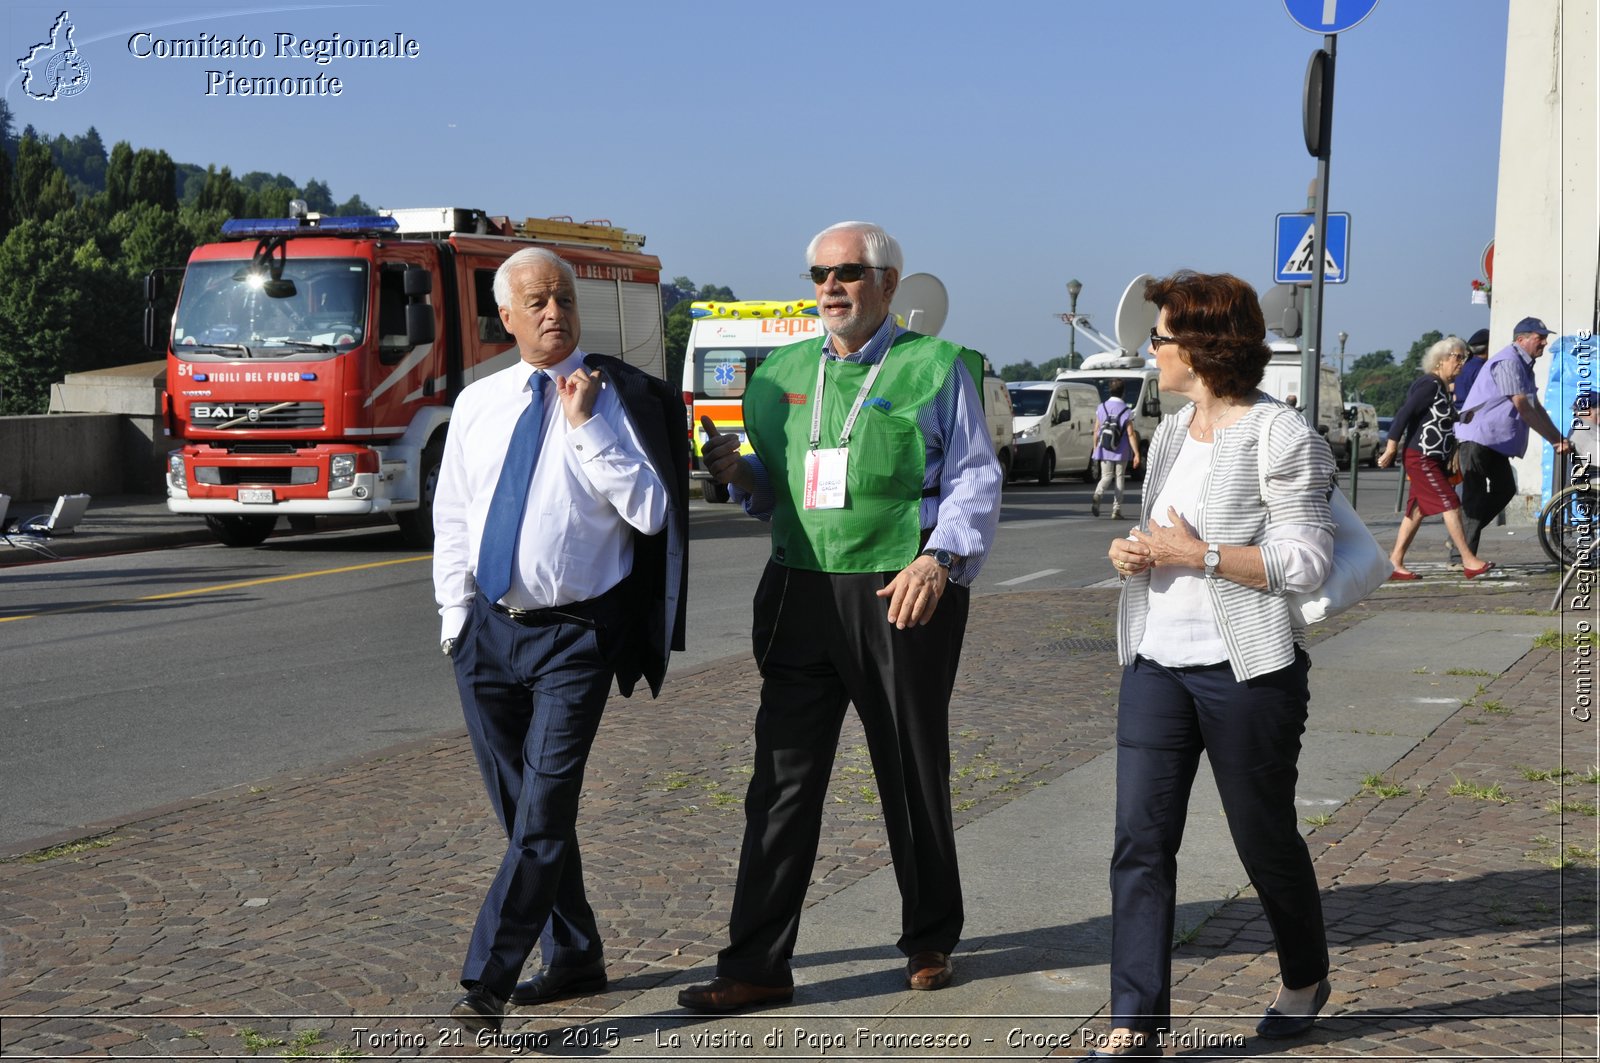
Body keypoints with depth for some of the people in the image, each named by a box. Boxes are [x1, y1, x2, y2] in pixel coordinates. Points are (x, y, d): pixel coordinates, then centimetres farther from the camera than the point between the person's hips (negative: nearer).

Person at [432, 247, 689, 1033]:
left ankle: (486, 983, -9)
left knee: (544, 813, -11)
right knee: (521, 812, 12)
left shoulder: (616, 400, -4)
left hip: (575, 636, -5)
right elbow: (451, 518, 13)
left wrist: (585, 425, -18)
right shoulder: (476, 404, 9)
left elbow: (652, 513, -14)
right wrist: (455, 617, 7)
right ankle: (573, 960, 27)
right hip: (488, 629, 5)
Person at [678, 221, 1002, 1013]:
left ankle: (930, 942, 26)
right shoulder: (782, 374, 14)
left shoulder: (936, 367, 1)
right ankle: (757, 967, 4)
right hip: (800, 593, 4)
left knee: (913, 777, 9)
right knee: (784, 778, 1)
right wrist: (737, 472, -3)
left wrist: (939, 558, -19)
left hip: (900, 597, -3)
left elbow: (975, 478, -3)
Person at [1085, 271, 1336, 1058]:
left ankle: (1306, 978, 34)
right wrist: (1132, 550, 3)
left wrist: (1196, 554, -19)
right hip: (1156, 663, 7)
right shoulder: (1171, 432, 14)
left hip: (1245, 669, -7)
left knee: (1264, 838, 8)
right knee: (1140, 839, -2)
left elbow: (1307, 560, -15)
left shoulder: (1280, 438, -10)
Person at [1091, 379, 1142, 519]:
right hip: (1121, 452, -2)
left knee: (1106, 476, 11)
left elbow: (1096, 431, 3)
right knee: (1119, 478, 9)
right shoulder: (1126, 411, -8)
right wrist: (1136, 454, -8)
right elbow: (1131, 434, -10)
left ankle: (1097, 495, -20)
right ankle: (1116, 510, 7)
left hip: (1105, 450, 2)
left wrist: (1095, 448, 15)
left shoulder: (1101, 408, -1)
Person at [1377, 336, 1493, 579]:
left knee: (1418, 510, 8)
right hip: (1421, 458, -10)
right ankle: (1469, 562, -10)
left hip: (1434, 460, 10)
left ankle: (1394, 563, 10)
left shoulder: (1443, 388, 17)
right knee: (1451, 505, -11)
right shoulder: (1430, 385, -13)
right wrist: (1391, 450, -22)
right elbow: (1404, 414, -19)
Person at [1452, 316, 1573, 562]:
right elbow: (1522, 406, -20)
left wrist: (1559, 439, 9)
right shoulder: (1508, 362, -16)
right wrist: (1554, 439, -16)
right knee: (1475, 496, -9)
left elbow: (1536, 408, 18)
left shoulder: (1524, 366, 18)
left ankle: (1463, 538, 18)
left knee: (1505, 489, 14)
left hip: (1495, 441, 11)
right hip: (1478, 437, -11)